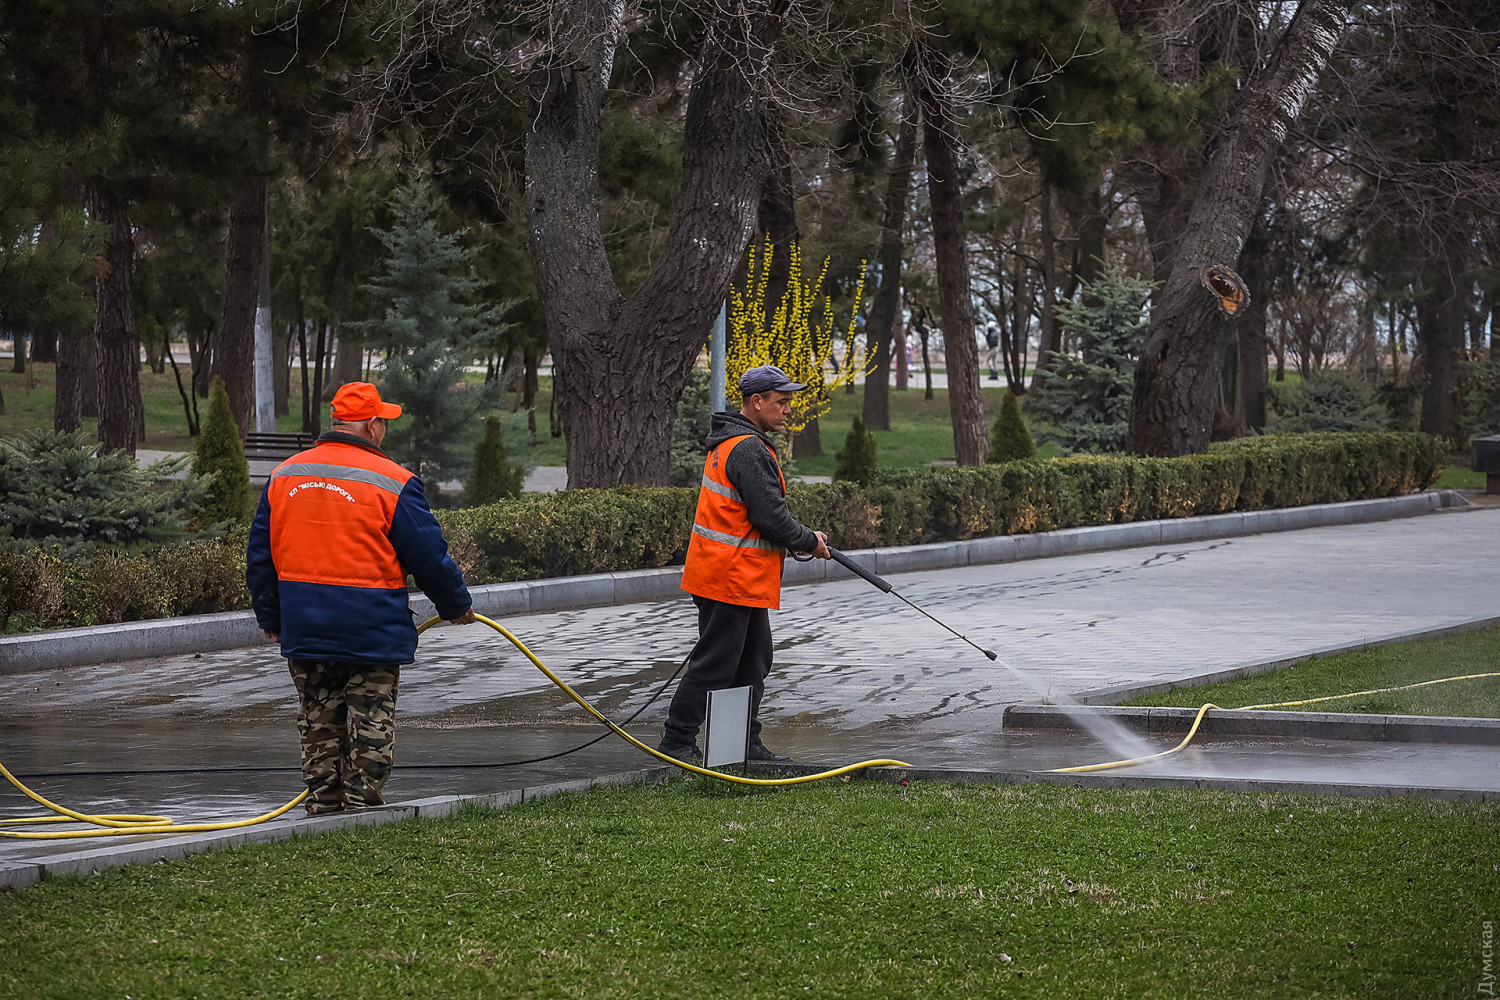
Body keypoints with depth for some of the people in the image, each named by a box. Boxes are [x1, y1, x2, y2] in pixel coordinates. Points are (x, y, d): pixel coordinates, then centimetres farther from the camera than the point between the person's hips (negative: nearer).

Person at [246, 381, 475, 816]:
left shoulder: (282, 477, 6)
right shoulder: (393, 483, -10)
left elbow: (260, 557, 12)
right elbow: (429, 557, -6)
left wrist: (270, 618, 23)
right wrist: (457, 606, 10)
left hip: (303, 629, 5)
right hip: (372, 633, -5)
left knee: (320, 726, 13)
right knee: (371, 730, 3)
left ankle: (322, 809, 16)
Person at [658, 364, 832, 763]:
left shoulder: (732, 442, 16)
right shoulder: (748, 450, -19)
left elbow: (766, 509, 23)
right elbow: (770, 517, -22)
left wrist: (802, 535, 11)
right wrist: (810, 541, -6)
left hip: (744, 578, 11)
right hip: (731, 577, -11)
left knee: (753, 661, 16)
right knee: (714, 663, -5)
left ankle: (745, 742, 22)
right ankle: (677, 741, 0)